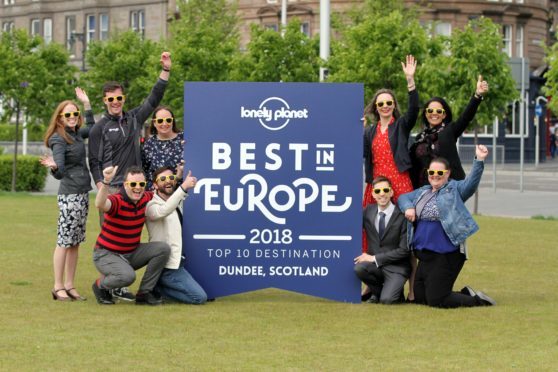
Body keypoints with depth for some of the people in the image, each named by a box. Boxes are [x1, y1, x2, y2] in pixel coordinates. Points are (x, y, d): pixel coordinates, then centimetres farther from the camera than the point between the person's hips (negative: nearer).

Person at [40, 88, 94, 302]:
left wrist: (86, 103, 28)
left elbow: (92, 128, 35)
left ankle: (70, 286, 11)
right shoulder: (59, 139, -11)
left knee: (76, 242, 8)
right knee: (65, 241, -6)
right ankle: (58, 287, -3)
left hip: (83, 194, 8)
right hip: (69, 194, -8)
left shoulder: (77, 134, 12)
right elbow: (60, 172, -19)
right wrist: (53, 166, -42)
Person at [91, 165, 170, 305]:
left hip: (131, 253, 7)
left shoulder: (145, 198, -3)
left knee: (163, 248, -13)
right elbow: (100, 204, -49)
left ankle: (144, 293, -2)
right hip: (106, 254, -7)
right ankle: (100, 286, 0)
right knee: (127, 276, -35)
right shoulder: (117, 201, -24)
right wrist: (106, 182, -64)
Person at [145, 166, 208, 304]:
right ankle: (155, 289, -6)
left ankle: (155, 287, 12)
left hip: (176, 261, 9)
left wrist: (179, 177, 11)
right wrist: (183, 187, -50)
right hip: (167, 266, -9)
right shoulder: (152, 205, -17)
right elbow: (163, 211, -40)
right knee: (200, 297, -14)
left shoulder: (177, 202, 9)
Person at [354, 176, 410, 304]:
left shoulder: (402, 215, -10)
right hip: (374, 264, 4)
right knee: (359, 268, -29)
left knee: (386, 299, -27)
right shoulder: (368, 211, 4)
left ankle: (395, 290, 10)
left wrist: (374, 258, -14)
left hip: (396, 267, -4)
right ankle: (376, 290, 1)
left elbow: (404, 250, -12)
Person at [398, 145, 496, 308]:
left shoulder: (455, 189, -1)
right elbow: (403, 197, 24)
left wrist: (479, 160, -32)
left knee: (436, 300, -10)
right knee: (420, 299, 12)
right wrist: (408, 208, 1)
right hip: (425, 255, 8)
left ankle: (477, 300, 10)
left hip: (446, 256, -8)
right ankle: (466, 294, 25)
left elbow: (471, 182, -17)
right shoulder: (423, 192, 17)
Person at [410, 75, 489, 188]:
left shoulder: (450, 131, 3)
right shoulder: (420, 137, 14)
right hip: (425, 187, 4)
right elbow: (414, 167, 16)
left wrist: (477, 95, -30)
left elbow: (467, 116, -14)